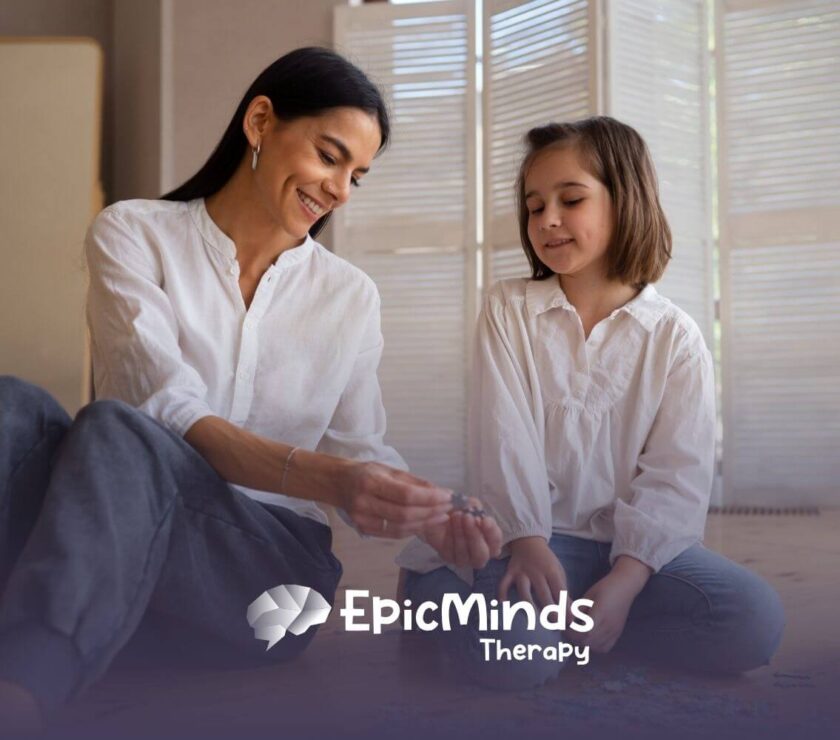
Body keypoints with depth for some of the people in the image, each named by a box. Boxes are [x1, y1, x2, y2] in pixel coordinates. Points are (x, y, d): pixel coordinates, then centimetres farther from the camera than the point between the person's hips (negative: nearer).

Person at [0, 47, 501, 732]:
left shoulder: (351, 296, 10)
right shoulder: (133, 233, 1)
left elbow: (362, 450, 9)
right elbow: (168, 412, -14)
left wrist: (433, 518, -14)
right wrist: (324, 477, -29)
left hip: (269, 556, 1)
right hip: (105, 558, 0)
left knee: (115, 428, -32)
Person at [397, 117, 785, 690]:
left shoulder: (675, 337, 2)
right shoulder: (508, 309, 5)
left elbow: (676, 473, -6)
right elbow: (504, 435, -6)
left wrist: (626, 578, -20)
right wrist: (528, 542, -20)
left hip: (627, 542, 2)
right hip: (526, 534, -2)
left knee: (755, 621, -22)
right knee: (506, 650, -32)